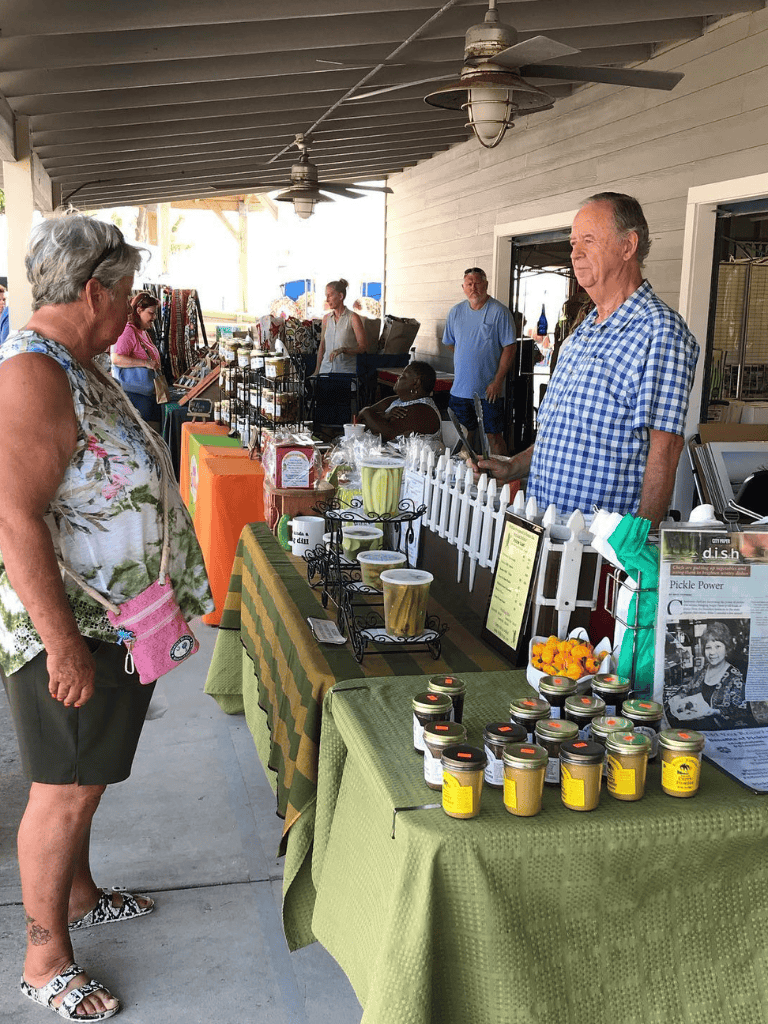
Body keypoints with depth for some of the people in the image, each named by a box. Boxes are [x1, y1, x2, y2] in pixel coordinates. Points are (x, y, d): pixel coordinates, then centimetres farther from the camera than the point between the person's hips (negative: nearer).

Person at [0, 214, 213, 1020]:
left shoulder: (77, 367, 11)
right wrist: (65, 646, -26)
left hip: (112, 621, 10)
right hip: (66, 629, -10)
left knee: (82, 779, 23)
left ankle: (77, 895, 43)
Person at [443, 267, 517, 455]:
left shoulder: (499, 312, -6)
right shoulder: (456, 312, 9)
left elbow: (509, 347, -8)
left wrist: (498, 381, -14)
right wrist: (463, 365, 13)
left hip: (488, 390, -5)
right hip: (459, 389, 5)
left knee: (493, 436, -4)